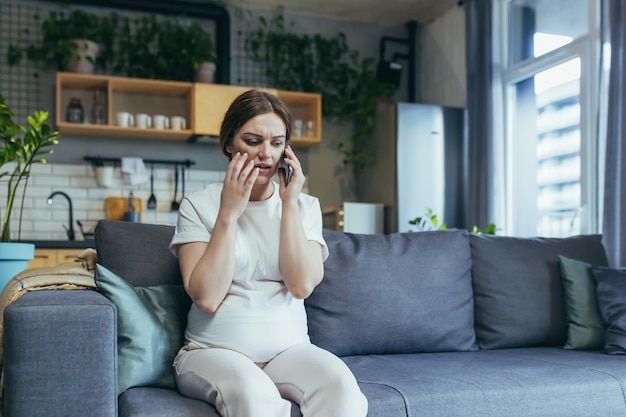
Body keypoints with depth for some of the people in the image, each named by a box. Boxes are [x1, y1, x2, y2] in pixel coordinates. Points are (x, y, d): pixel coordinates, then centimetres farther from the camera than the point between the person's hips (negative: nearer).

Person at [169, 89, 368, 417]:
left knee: (341, 385, -29)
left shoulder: (304, 206, 8)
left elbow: (301, 285, -8)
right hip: (214, 350, -2)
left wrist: (289, 204, -8)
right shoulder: (198, 205, 1)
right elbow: (207, 297, -11)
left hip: (288, 348, 2)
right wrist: (229, 213, -13)